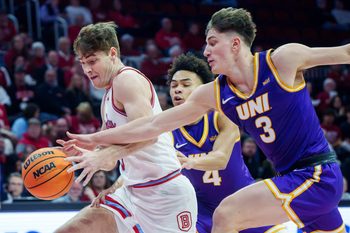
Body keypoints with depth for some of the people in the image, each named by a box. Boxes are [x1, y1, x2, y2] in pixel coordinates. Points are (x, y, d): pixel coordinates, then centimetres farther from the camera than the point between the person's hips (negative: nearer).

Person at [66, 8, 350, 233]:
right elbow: (154, 124, 7)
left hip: (319, 175, -7)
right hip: (292, 176, 7)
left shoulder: (283, 60, -12)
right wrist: (96, 140, 4)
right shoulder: (214, 94, 4)